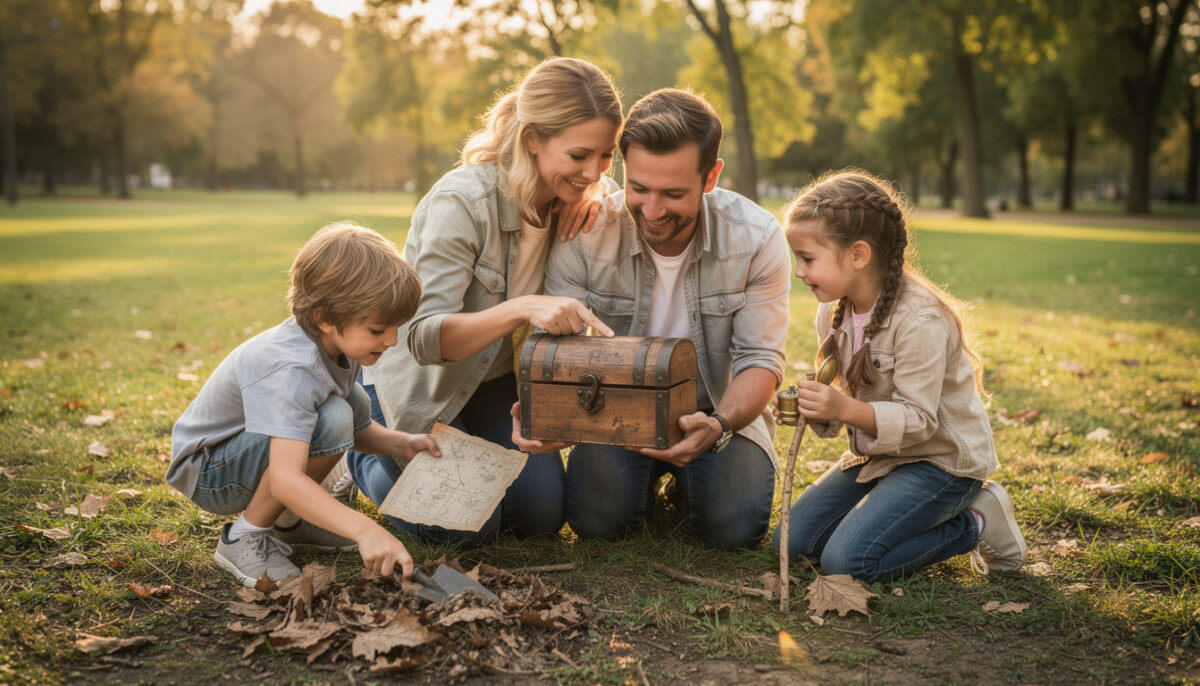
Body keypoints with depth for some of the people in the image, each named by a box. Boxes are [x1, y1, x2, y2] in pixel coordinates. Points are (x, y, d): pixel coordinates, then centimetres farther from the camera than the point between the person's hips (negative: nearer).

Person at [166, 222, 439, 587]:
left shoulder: (337, 343, -6)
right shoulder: (291, 370, -35)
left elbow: (353, 430, 10)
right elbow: (285, 479, -45)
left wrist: (401, 443, -10)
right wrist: (365, 530, -53)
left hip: (252, 447, 9)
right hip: (206, 473, -9)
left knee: (354, 403, -2)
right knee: (330, 421, -30)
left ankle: (286, 520, 9)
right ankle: (244, 538, -12)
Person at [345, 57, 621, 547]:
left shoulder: (579, 202, -12)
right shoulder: (461, 202, -32)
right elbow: (424, 338, -37)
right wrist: (522, 308, -50)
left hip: (497, 377, 6)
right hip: (423, 381, -5)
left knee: (542, 515, -5)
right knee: (467, 527, -12)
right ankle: (362, 457, 16)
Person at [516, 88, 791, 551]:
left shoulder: (758, 239, -18)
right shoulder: (583, 236, -20)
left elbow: (761, 359, -16)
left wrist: (720, 425, -38)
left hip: (719, 409, 0)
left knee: (735, 525, -22)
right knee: (596, 518, -23)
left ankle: (687, 474, 15)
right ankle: (650, 474, 15)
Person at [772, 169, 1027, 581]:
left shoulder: (920, 320, -25)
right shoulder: (833, 313, 0)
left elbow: (918, 421, -25)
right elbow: (846, 401, 7)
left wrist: (847, 409, -39)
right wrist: (816, 410, -15)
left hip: (940, 460, -8)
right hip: (875, 455, 8)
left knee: (845, 559, -22)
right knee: (793, 542, -1)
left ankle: (977, 523, -1)